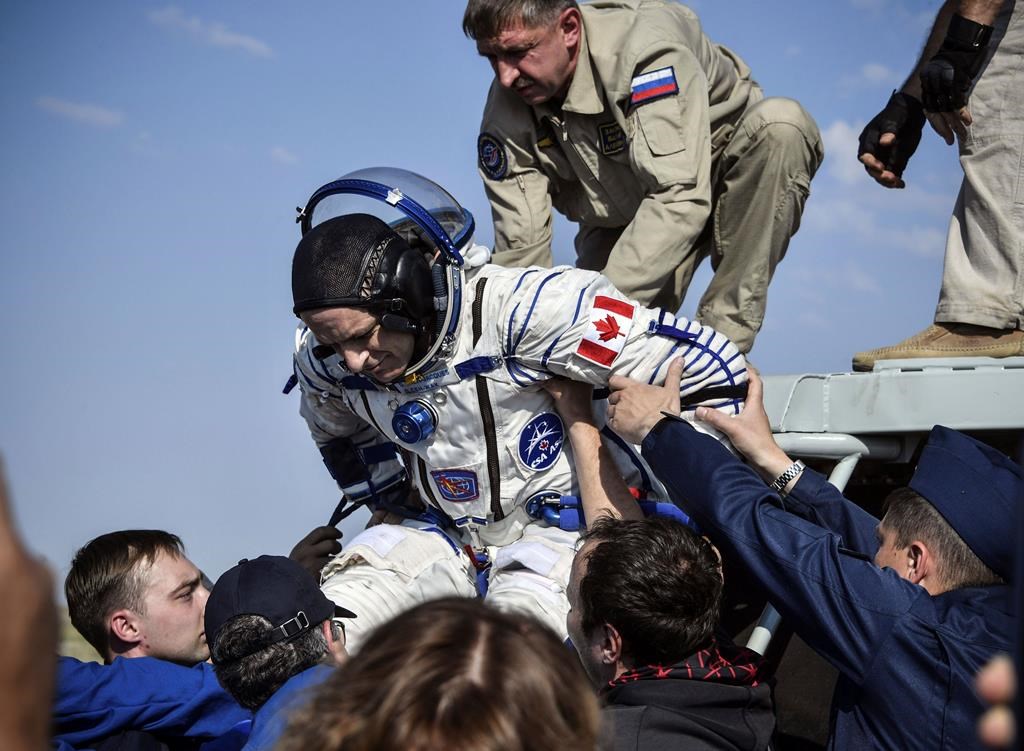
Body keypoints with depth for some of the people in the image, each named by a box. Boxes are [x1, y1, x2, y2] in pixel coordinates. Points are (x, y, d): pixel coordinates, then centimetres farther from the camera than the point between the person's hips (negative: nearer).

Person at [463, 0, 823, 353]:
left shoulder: (644, 45, -34)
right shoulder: (506, 115, -19)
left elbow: (680, 195, -42)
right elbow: (520, 251, -18)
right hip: (620, 220, 3)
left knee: (779, 125, -35)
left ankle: (722, 340, -30)